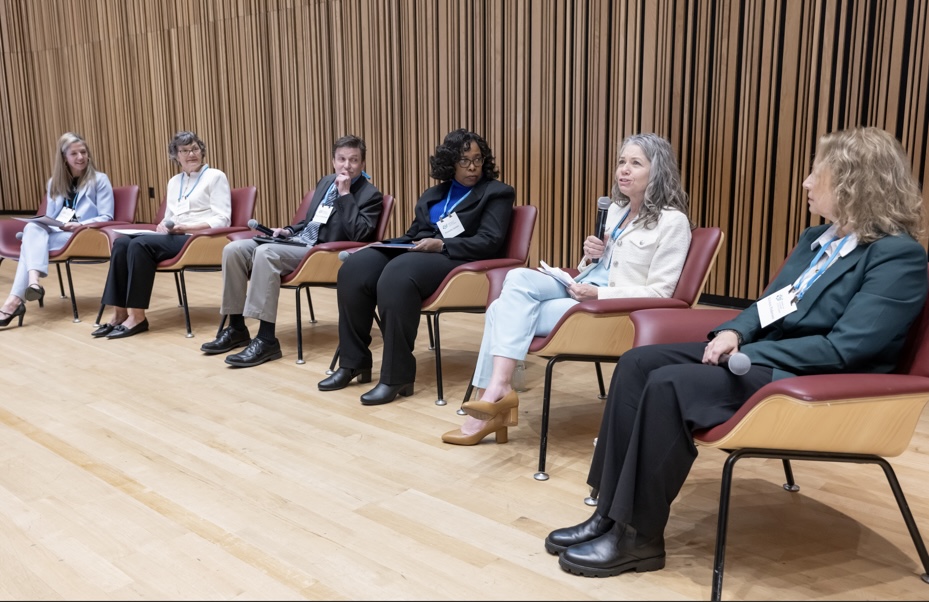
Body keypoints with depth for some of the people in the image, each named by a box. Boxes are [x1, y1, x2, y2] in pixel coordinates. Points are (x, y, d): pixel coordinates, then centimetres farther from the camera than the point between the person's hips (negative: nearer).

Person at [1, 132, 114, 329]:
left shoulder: (99, 180, 6)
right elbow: (50, 217, 19)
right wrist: (50, 225, -7)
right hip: (55, 233, 4)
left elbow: (106, 217, -3)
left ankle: (16, 299, -40)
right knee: (33, 228, -31)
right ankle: (32, 282, -53)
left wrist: (80, 225, -19)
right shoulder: (54, 183, 21)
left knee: (32, 239, -28)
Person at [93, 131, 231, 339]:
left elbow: (222, 220, -8)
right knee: (122, 242, -18)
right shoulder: (174, 182, 24)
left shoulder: (215, 176, 3)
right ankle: (119, 313, -20)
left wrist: (187, 227, -18)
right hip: (173, 237, 7)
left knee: (140, 244, -28)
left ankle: (137, 317, -24)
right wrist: (163, 225, -1)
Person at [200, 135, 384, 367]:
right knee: (233, 249, -9)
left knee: (265, 253, -33)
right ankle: (236, 328, -2)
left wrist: (345, 194, -17)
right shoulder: (325, 182, 19)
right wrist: (288, 230, 9)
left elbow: (358, 234, -20)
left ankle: (266, 339, -30)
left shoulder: (370, 195, -4)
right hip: (297, 240, 8)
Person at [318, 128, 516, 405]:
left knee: (397, 275, -37)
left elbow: (489, 242, -8)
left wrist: (441, 245, -20)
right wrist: (390, 244, 2)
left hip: (456, 260, -7)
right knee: (355, 268, -19)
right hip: (414, 252, 7)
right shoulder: (434, 193, 24)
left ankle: (397, 376, -30)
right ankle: (353, 361, -10)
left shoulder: (497, 193, 4)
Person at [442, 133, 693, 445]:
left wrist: (598, 293, -20)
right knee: (518, 278, -20)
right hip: (583, 289, 7)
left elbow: (657, 293, -12)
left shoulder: (672, 221, -7)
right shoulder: (616, 209, 15)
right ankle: (495, 391, -23)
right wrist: (591, 256, -3)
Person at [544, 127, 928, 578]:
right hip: (759, 353, 9)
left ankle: (638, 536, -14)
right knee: (638, 362, -11)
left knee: (669, 385, -28)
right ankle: (609, 513, -9)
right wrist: (734, 332, -5)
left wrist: (747, 352, -20)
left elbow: (843, 348, -20)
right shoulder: (817, 238, 15)